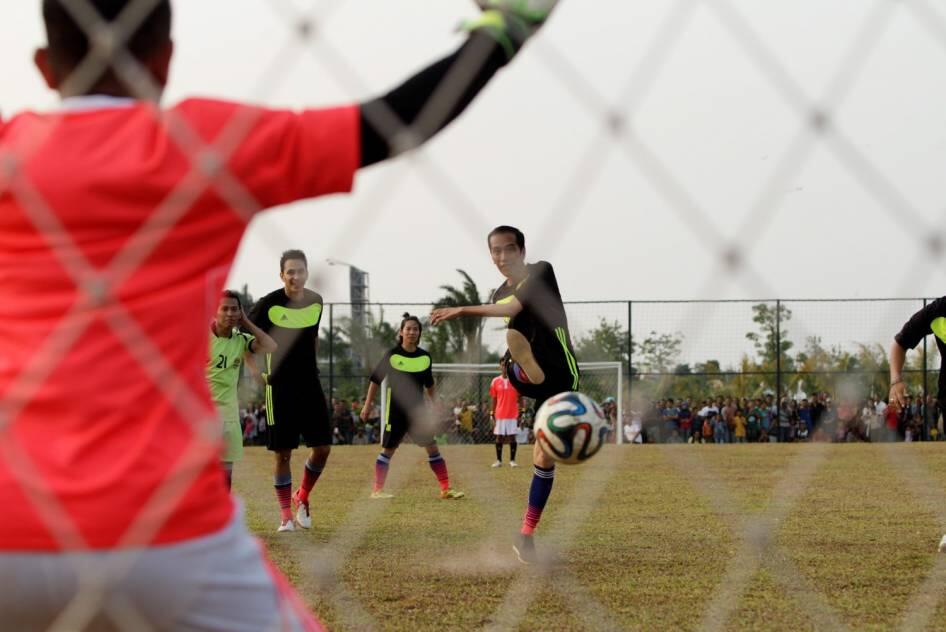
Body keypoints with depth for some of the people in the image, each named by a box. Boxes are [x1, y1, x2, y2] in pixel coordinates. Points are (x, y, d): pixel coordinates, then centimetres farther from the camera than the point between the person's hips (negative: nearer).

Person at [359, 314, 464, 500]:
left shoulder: (425, 357, 3)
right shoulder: (392, 355, -8)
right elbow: (375, 380, 0)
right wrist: (367, 405, 0)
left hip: (419, 411, 3)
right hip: (395, 411, -3)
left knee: (432, 447, -1)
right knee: (388, 449, 1)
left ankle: (445, 489, 1)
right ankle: (377, 490, 10)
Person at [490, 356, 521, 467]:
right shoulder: (495, 381, 4)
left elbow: (520, 399, 4)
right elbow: (493, 399, 7)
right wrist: (492, 415, 1)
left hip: (513, 415, -1)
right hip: (499, 415, 1)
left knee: (512, 437, 0)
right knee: (499, 437, 4)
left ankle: (512, 460, 5)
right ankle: (499, 461, 10)